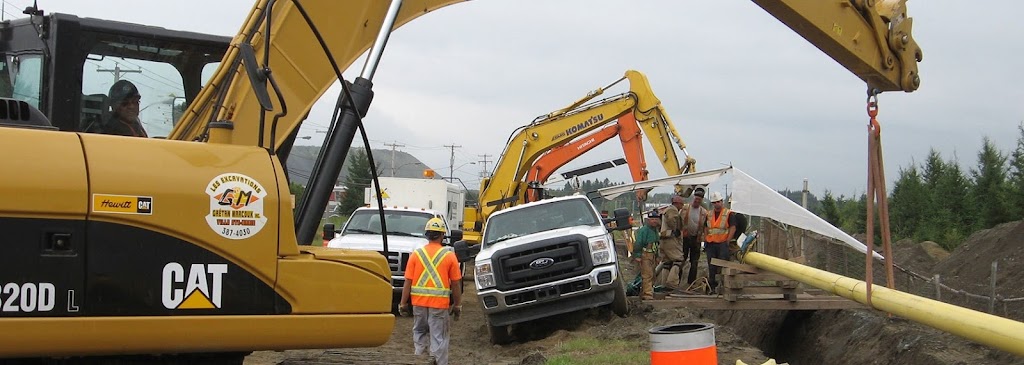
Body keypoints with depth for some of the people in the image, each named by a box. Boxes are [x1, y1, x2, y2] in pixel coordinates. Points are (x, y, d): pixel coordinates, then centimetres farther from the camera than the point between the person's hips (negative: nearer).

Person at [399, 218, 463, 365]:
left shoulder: (416, 254, 1)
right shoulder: (449, 256, -3)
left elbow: (408, 282, -2)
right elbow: (456, 284, -1)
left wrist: (403, 303, 5)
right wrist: (457, 305, 9)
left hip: (419, 301, 2)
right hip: (440, 303, -2)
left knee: (419, 331, 19)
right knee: (439, 336, 4)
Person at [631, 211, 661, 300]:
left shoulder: (655, 230, 16)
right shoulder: (644, 230, -12)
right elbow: (638, 243, -15)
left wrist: (656, 256, 25)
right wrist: (637, 256, -18)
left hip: (652, 255, 9)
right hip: (645, 256, -9)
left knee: (652, 275, 11)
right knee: (647, 275, -14)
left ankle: (643, 294, 20)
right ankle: (648, 294, -16)